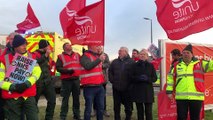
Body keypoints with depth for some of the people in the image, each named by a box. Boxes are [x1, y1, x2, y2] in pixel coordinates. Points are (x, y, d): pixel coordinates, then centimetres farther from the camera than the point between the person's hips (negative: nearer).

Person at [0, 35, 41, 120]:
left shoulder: (31, 57, 6)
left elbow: (37, 72, -4)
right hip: (11, 97, -1)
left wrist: (27, 83, -18)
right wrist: (12, 87, -17)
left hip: (29, 95, 1)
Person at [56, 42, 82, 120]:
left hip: (76, 79, 4)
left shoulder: (77, 55, 14)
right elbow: (58, 68, -7)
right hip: (66, 80, -4)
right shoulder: (61, 57, 2)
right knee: (65, 99, 0)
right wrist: (68, 71, -19)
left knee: (76, 98, 12)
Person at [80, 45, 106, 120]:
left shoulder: (97, 56, 17)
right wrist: (99, 59, -22)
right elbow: (88, 66, -24)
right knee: (89, 108, 2)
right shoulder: (85, 56, -6)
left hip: (99, 86, 7)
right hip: (89, 87, -7)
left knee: (101, 107, 14)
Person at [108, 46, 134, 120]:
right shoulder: (114, 62, 11)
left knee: (128, 106, 7)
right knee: (116, 106, 12)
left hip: (127, 88, -4)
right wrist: (112, 80, 2)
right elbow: (110, 71, 14)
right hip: (116, 87, 4)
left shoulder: (131, 61, -3)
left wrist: (130, 83, -12)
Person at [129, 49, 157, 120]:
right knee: (139, 110, 7)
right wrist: (138, 78, -16)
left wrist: (147, 79, -15)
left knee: (148, 111, -1)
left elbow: (155, 78, 4)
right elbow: (131, 77, 2)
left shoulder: (150, 65, 8)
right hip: (137, 91, 1)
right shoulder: (135, 65, 7)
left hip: (148, 91, 0)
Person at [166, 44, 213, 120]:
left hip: (196, 97, 0)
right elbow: (170, 78, 12)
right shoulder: (177, 65, 9)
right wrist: (169, 92, 7)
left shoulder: (200, 64, 6)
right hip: (181, 97, 1)